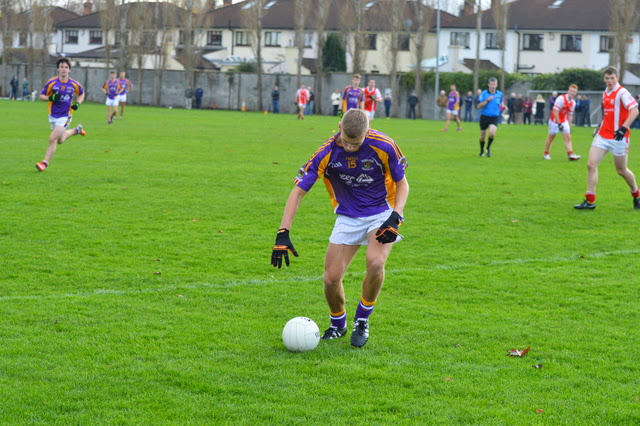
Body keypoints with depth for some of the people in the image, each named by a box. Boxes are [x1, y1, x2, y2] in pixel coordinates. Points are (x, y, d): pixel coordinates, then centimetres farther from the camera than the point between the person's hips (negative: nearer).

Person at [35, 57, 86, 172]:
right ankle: (76, 130, 48)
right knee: (60, 140, 19)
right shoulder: (52, 82, -8)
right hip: (53, 115, 3)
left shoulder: (74, 84, -5)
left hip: (65, 116, -3)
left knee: (53, 139, -16)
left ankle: (45, 163, -5)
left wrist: (77, 103, -4)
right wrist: (50, 98, -22)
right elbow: (41, 96, -1)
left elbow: (81, 94, 15)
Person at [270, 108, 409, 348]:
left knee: (375, 263, -29)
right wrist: (283, 233, -24)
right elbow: (298, 191, -15)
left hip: (381, 214, -2)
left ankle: (362, 320, -4)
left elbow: (402, 184, -5)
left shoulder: (383, 146, -20)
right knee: (331, 278, -8)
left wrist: (395, 218, -21)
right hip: (348, 218, 2)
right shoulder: (327, 153, -18)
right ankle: (337, 325, 24)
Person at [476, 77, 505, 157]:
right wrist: (487, 100, -21)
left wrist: (503, 106, -1)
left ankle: (488, 148, 4)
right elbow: (479, 106, -9)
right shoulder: (484, 93, -4)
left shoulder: (500, 94, 4)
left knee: (492, 133, -23)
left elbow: (501, 102, 22)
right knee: (483, 135, 7)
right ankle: (482, 151, 33)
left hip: (494, 118, 0)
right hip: (484, 117, 0)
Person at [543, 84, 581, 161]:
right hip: (555, 120, -6)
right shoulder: (561, 99, -21)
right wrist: (559, 123, -26)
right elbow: (555, 111, -24)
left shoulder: (573, 103, 2)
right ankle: (546, 154, 22)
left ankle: (571, 154, -15)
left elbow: (570, 115, 12)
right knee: (551, 137, 6)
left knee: (568, 137, -8)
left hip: (564, 121, 6)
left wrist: (569, 126, 10)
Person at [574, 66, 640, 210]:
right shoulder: (605, 93, 12)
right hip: (603, 135, 7)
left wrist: (623, 128, -29)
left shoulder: (622, 93, -11)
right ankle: (590, 201, -3)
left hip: (618, 137, -7)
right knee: (591, 164, -6)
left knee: (621, 170, 4)